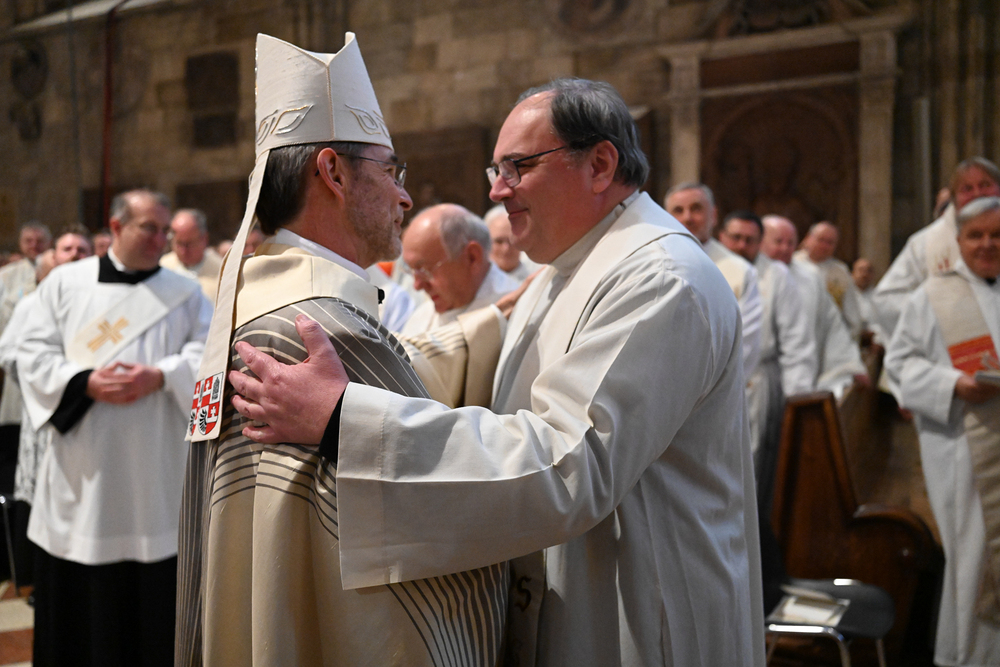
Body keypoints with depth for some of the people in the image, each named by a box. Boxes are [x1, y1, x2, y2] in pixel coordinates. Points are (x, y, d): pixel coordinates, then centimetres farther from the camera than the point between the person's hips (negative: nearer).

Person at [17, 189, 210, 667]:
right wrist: (87, 383, -13)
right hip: (82, 466, 1)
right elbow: (34, 354, 2)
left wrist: (159, 376, -18)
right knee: (76, 590, 7)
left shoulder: (185, 293, 8)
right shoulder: (66, 282, 8)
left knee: (155, 587, 3)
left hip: (155, 469, 0)